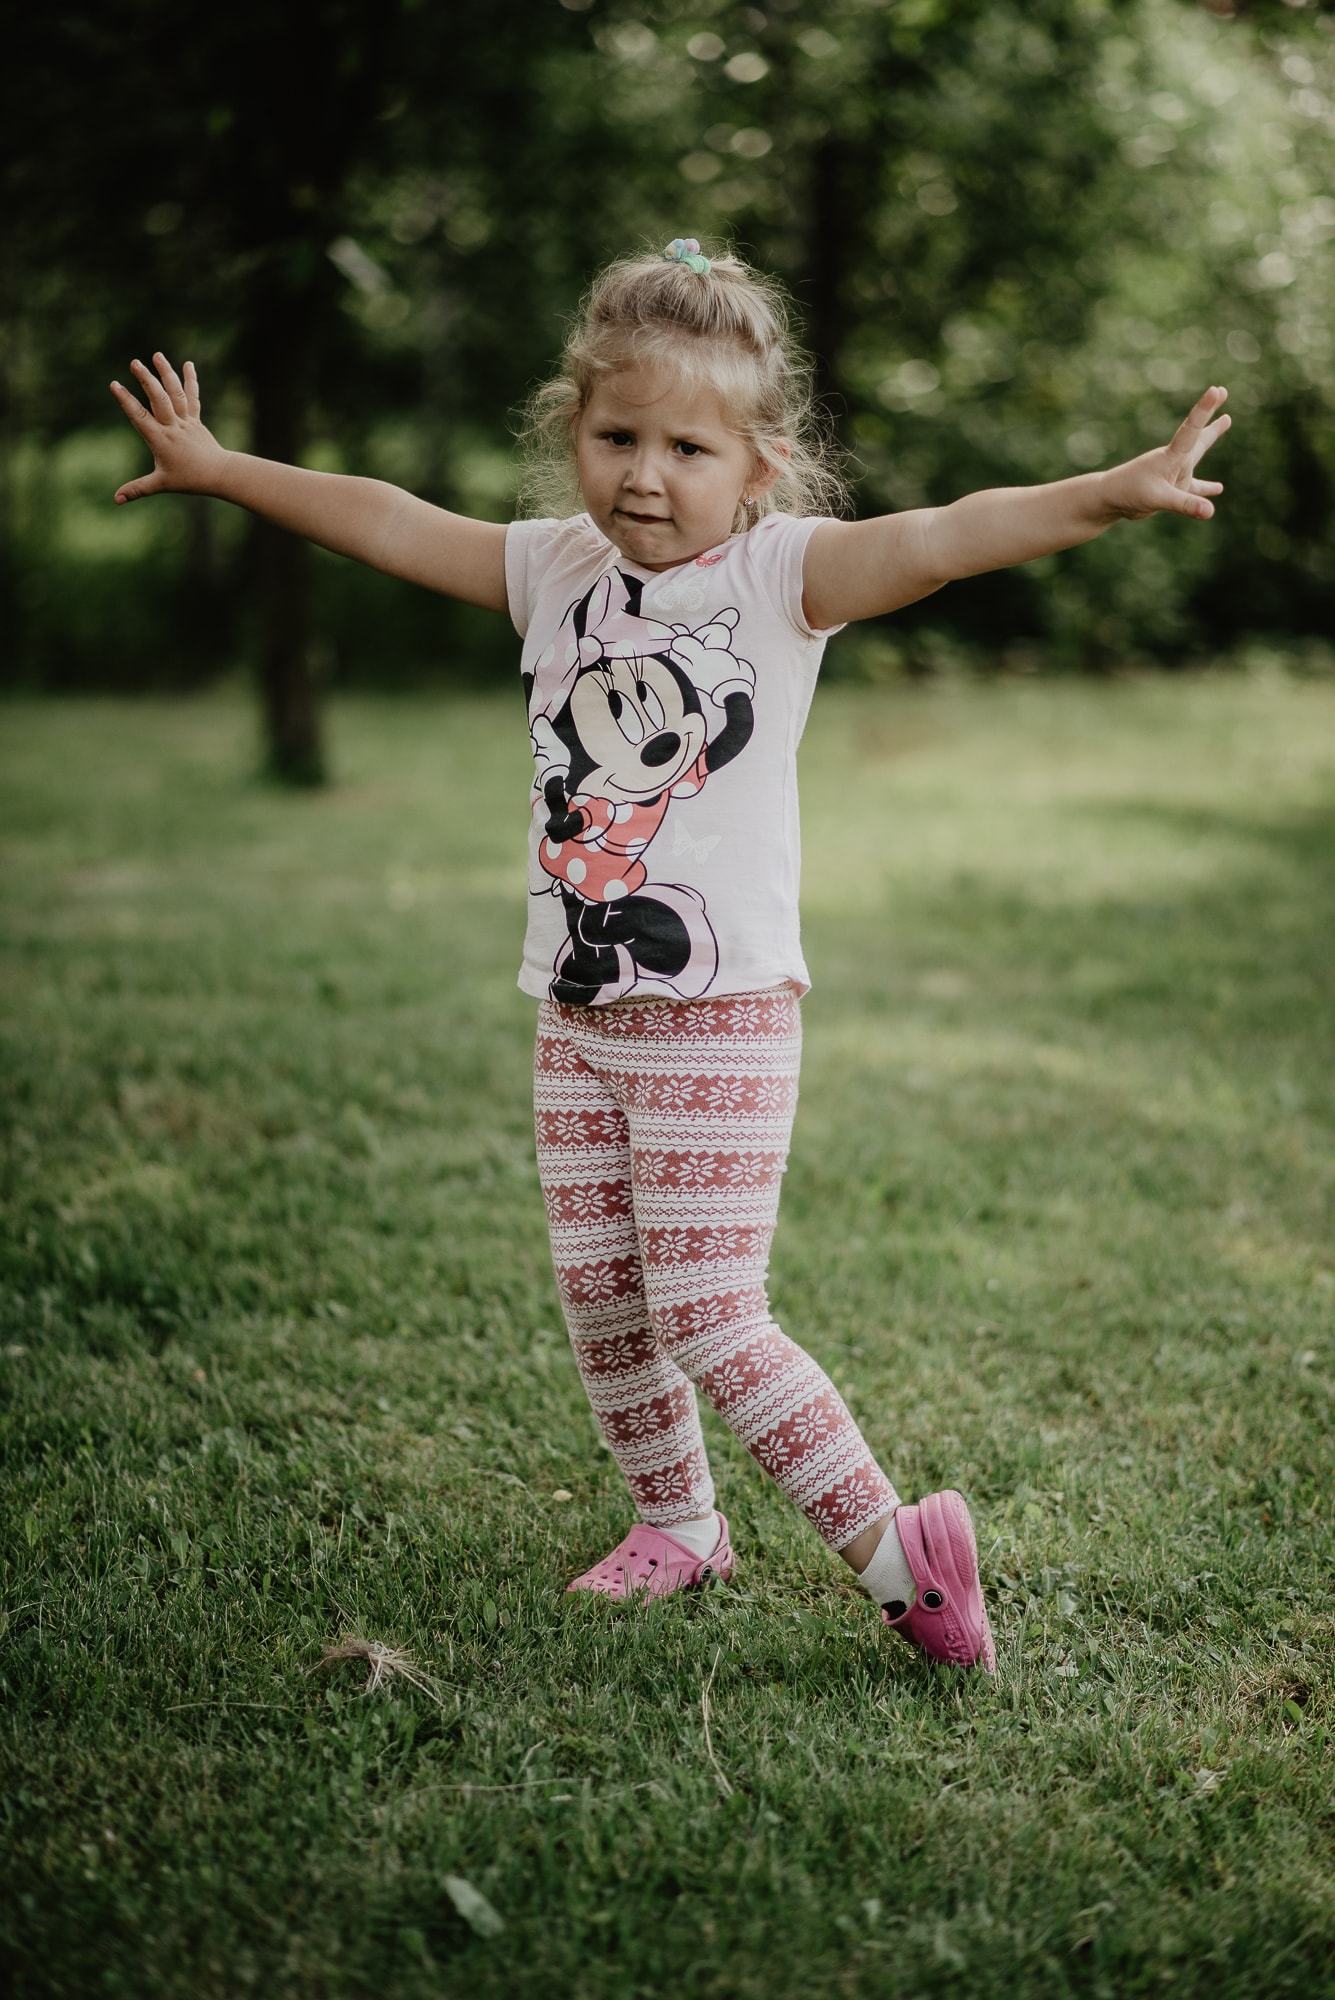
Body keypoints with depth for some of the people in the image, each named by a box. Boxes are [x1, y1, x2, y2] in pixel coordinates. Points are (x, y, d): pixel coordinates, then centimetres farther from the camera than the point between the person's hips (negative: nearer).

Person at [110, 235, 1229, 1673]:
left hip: (722, 1017, -6)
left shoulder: (780, 576, -8)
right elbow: (390, 524, 16)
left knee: (705, 1313, -9)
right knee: (598, 1299, 11)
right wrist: (218, 467, 23)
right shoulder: (554, 569, 6)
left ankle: (885, 1544, 5)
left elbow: (945, 535, -23)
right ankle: (676, 1523, 32)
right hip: (578, 1016, 6)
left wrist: (1117, 490, -38)